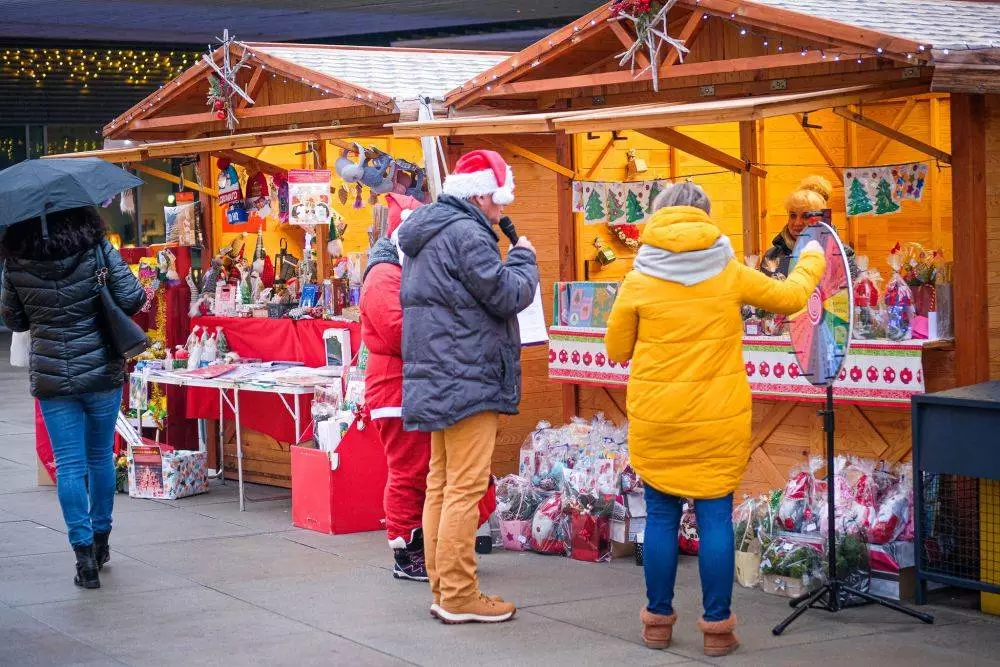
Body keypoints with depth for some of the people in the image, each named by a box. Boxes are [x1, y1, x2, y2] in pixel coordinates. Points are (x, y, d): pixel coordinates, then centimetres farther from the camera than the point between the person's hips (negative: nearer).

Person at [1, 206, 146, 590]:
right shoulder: (97, 249, -8)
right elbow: (131, 299, -10)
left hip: (50, 379, 0)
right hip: (101, 372, 0)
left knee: (69, 465, 2)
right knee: (101, 457, 17)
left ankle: (85, 556, -4)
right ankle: (100, 541, 29)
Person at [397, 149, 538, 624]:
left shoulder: (426, 236, 17)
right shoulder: (466, 235, -16)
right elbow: (510, 295, -15)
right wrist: (524, 257, 3)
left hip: (437, 381, 10)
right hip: (468, 380, -10)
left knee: (441, 486, 12)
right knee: (465, 489, -7)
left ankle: (443, 589, 18)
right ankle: (459, 596, -5)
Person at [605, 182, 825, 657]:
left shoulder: (639, 281, -3)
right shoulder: (729, 274, -2)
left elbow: (616, 350, 5)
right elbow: (791, 297, 11)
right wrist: (811, 261, 30)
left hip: (656, 421, 0)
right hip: (718, 422, 0)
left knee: (661, 518, 9)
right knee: (715, 519, 4)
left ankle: (658, 622, 16)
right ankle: (717, 628, 7)